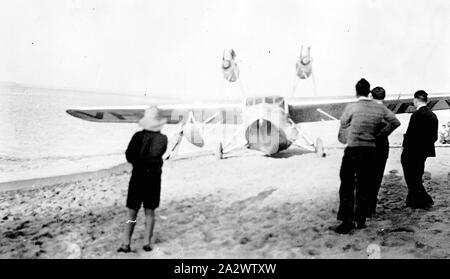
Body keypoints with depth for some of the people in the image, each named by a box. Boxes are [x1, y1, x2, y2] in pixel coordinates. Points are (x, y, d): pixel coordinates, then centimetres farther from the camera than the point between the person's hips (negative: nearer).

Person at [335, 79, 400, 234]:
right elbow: (395, 122, 13)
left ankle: (347, 221, 0)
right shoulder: (380, 108, 4)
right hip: (371, 150, 5)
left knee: (347, 186, 3)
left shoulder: (351, 108, -8)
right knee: (364, 187, 14)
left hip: (353, 150, -4)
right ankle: (360, 220, 19)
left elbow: (343, 128, 1)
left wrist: (344, 140, 22)